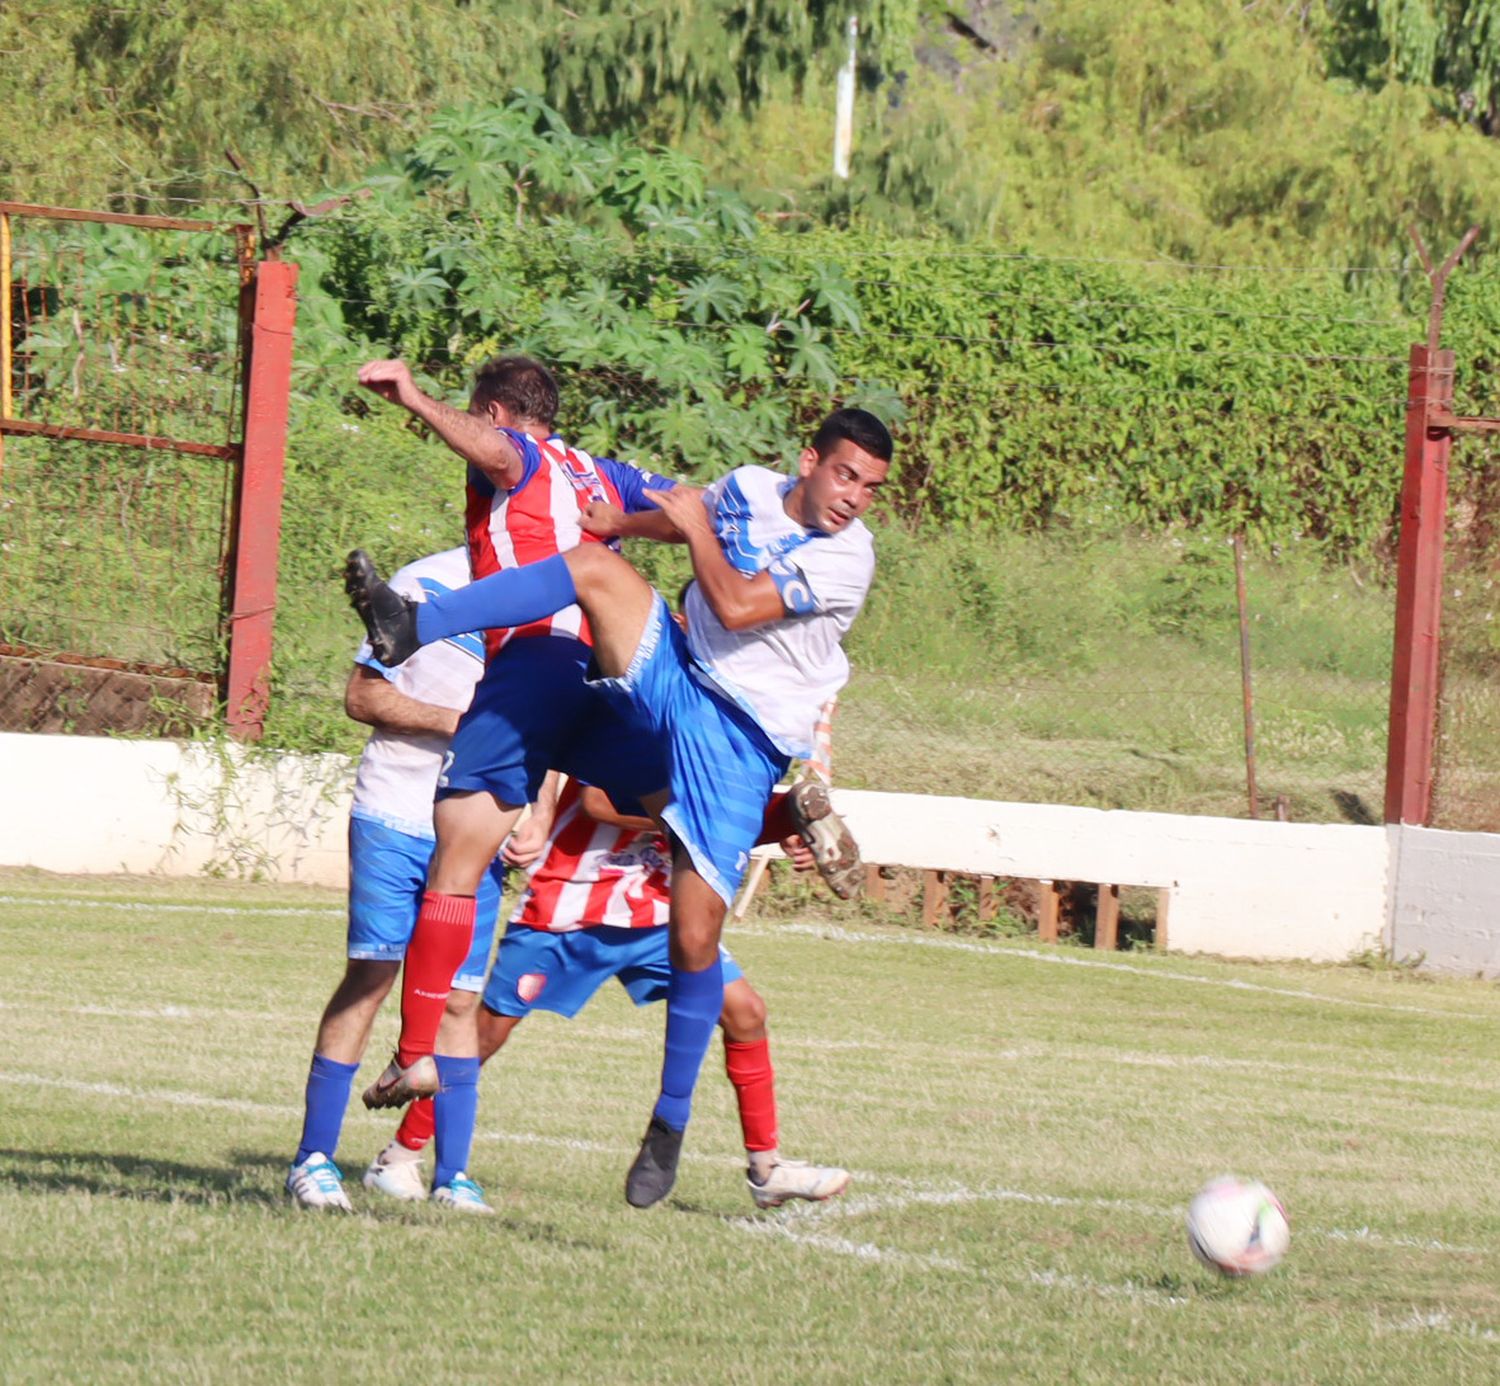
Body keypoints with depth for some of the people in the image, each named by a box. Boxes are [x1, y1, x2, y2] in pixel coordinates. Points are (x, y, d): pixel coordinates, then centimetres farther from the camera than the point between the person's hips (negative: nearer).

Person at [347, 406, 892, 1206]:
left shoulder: (845, 559, -14)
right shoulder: (749, 489, 5)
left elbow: (735, 606, -22)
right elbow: (692, 518, 30)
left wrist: (696, 527, -12)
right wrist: (615, 525, 28)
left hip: (738, 740, -5)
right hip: (670, 680, 5)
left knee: (695, 934, -11)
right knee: (593, 567, -21)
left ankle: (672, 1122, 6)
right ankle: (412, 628, -29)